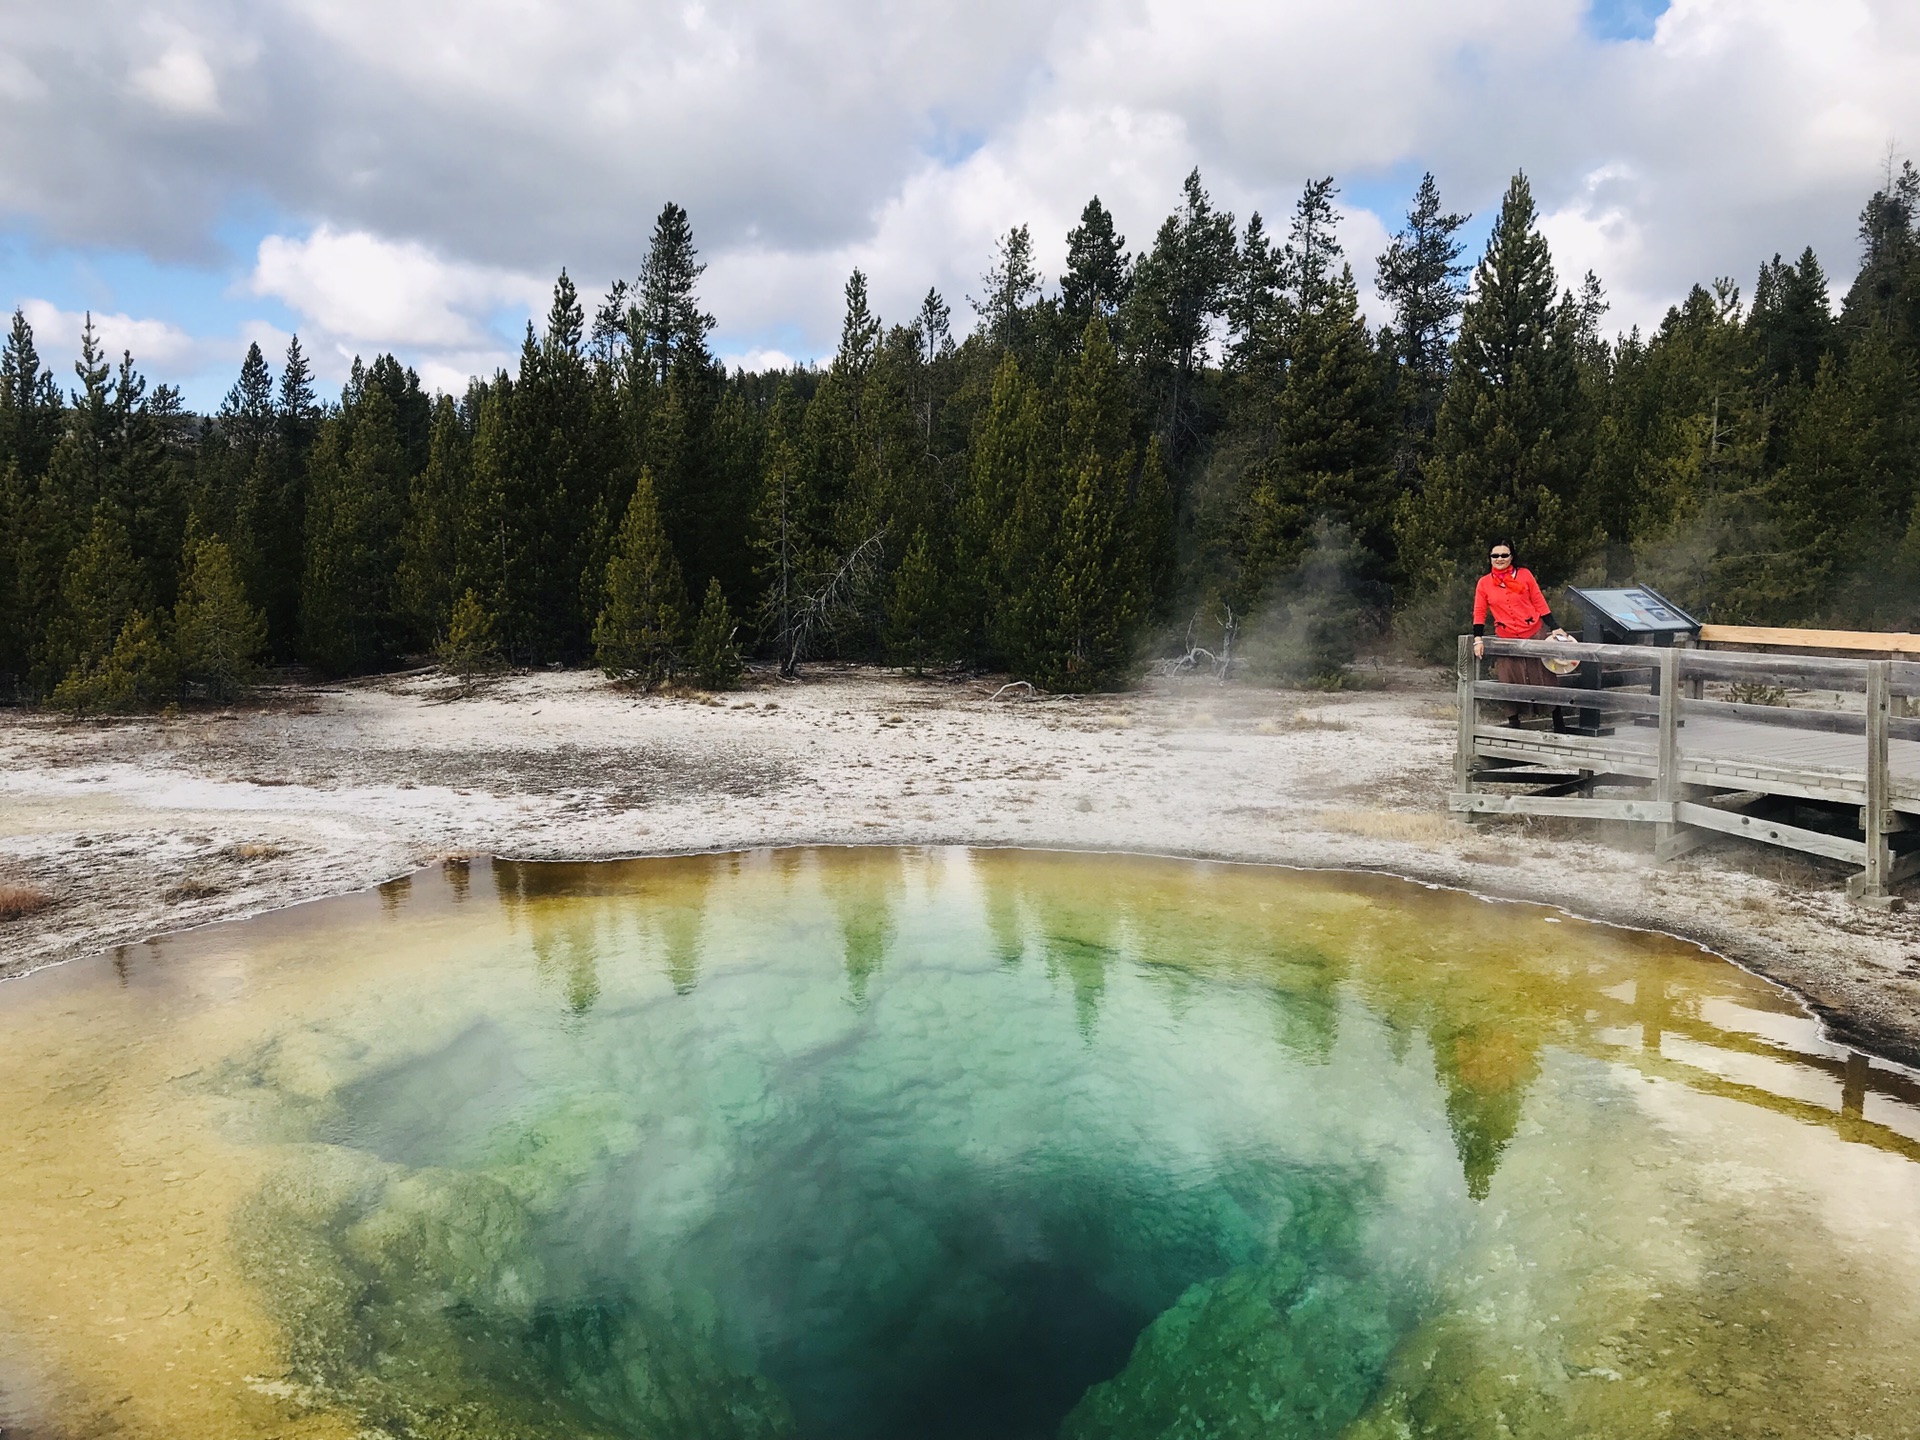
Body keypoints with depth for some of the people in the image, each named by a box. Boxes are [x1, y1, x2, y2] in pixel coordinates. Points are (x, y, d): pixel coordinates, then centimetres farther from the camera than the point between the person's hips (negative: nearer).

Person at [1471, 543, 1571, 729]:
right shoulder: (1484, 583, 2)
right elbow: (1479, 613, 3)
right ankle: (1514, 724, 16)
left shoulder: (1524, 574, 0)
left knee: (1545, 677, 6)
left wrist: (1555, 628, 1)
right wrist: (1478, 639, -4)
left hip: (1534, 635, 0)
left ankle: (1558, 724, 18)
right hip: (1506, 640, 0)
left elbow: (1539, 602, 2)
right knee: (1510, 684, 4)